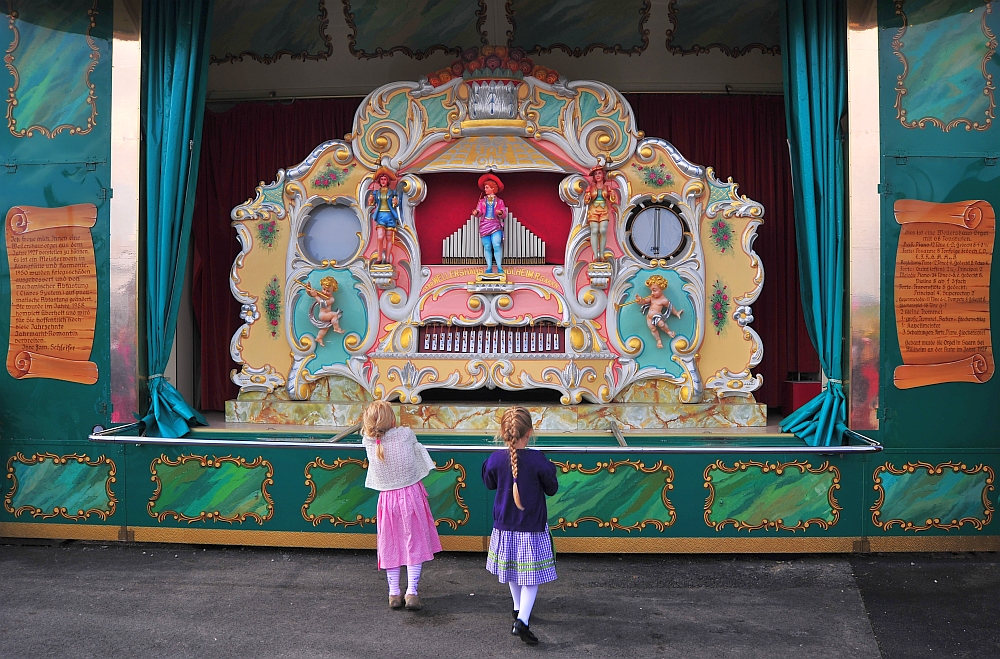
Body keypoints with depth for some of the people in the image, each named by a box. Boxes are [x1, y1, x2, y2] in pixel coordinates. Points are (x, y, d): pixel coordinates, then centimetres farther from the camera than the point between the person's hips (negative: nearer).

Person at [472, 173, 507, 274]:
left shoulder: (499, 201, 10)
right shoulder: (482, 201, 14)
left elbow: (504, 215, 3)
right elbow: (479, 212, 1)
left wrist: (501, 212, -20)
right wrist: (476, 212, -22)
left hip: (496, 226, -2)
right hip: (484, 226, 2)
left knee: (497, 245, -16)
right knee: (487, 247, 0)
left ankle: (499, 267, -10)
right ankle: (489, 267, 5)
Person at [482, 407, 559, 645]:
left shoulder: (495, 460, -13)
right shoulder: (538, 460, -21)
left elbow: (490, 484, 7)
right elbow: (551, 489, -7)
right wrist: (548, 469, 8)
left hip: (505, 527, 3)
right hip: (533, 528, -3)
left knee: (512, 570, 24)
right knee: (531, 575, 5)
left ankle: (518, 608, 41)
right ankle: (522, 620, -9)